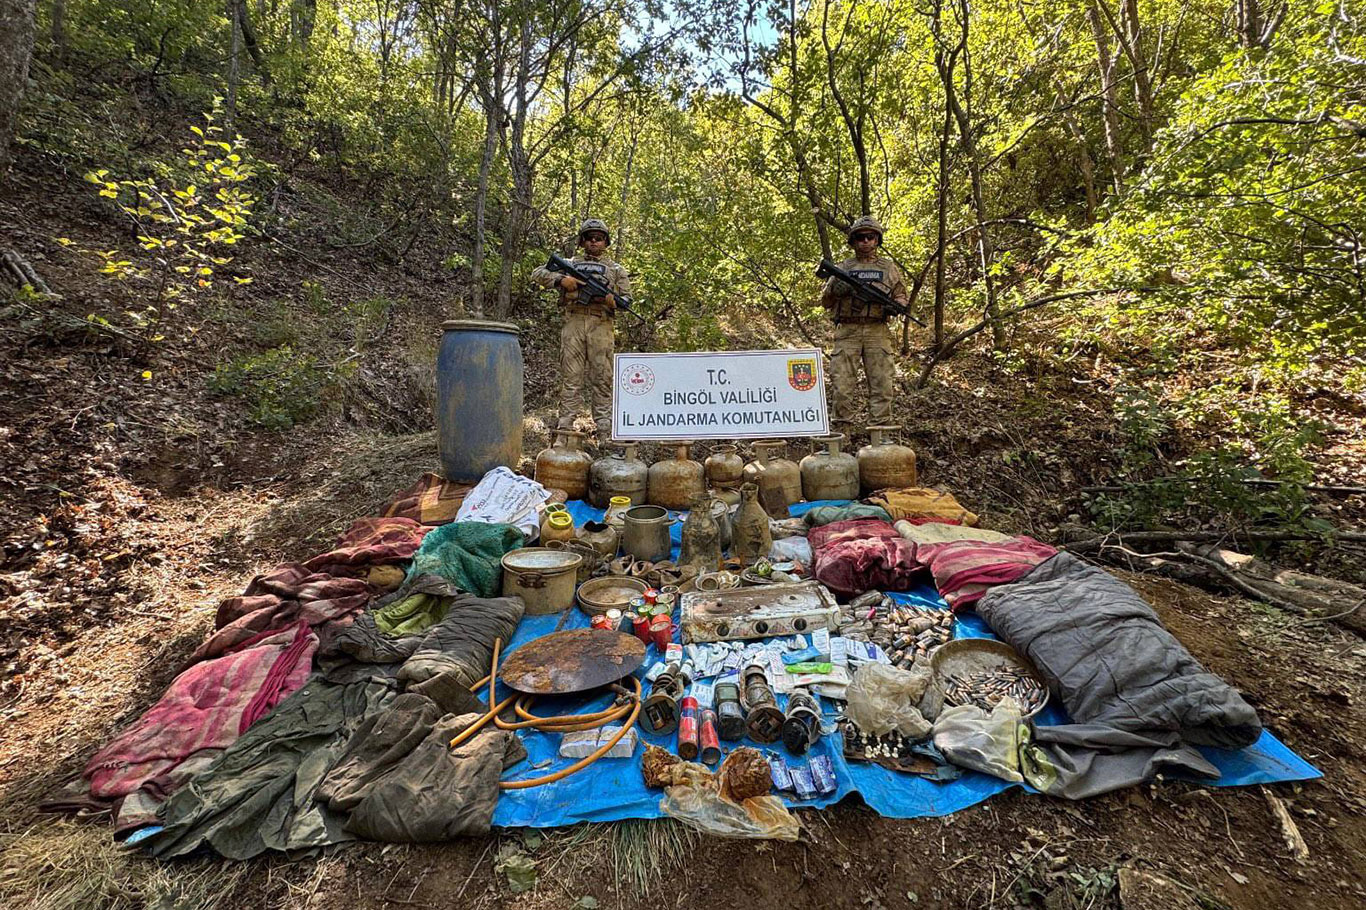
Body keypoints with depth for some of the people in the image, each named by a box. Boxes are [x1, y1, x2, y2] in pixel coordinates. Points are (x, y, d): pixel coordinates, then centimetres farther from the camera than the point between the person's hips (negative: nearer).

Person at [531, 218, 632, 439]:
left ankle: (605, 430, -1)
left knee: (602, 378, -3)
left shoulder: (616, 269, 20)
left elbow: (627, 299, 12)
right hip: (574, 323, 1)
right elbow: (538, 274, 15)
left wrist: (611, 300, -10)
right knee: (571, 377, -3)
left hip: (601, 325, 0)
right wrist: (561, 279, -3)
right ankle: (565, 427, -3)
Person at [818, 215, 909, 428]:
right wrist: (834, 290, -8)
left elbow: (901, 297, 15)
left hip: (877, 332, 1)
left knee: (881, 385, -2)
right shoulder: (843, 268, 14)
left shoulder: (889, 268, 15)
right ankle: (842, 430, 3)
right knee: (842, 385, -5)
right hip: (847, 332, 0)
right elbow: (825, 301, 14)